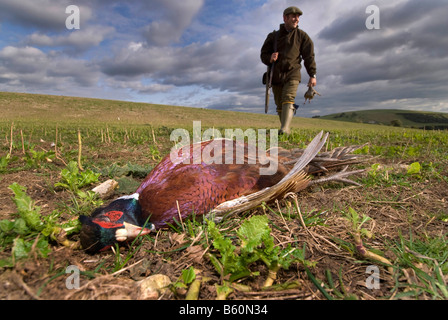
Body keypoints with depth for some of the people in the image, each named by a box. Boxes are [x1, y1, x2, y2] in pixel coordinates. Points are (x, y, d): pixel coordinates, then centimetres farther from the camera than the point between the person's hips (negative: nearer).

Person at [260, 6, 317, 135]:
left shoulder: (302, 35, 9)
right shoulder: (273, 36, 10)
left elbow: (309, 56, 5)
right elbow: (263, 54, 9)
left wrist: (312, 75, -4)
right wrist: (270, 58, -15)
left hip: (292, 73, -2)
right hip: (276, 75, 2)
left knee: (288, 100, -23)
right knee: (279, 104, 4)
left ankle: (285, 129, -35)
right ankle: (285, 128, 15)